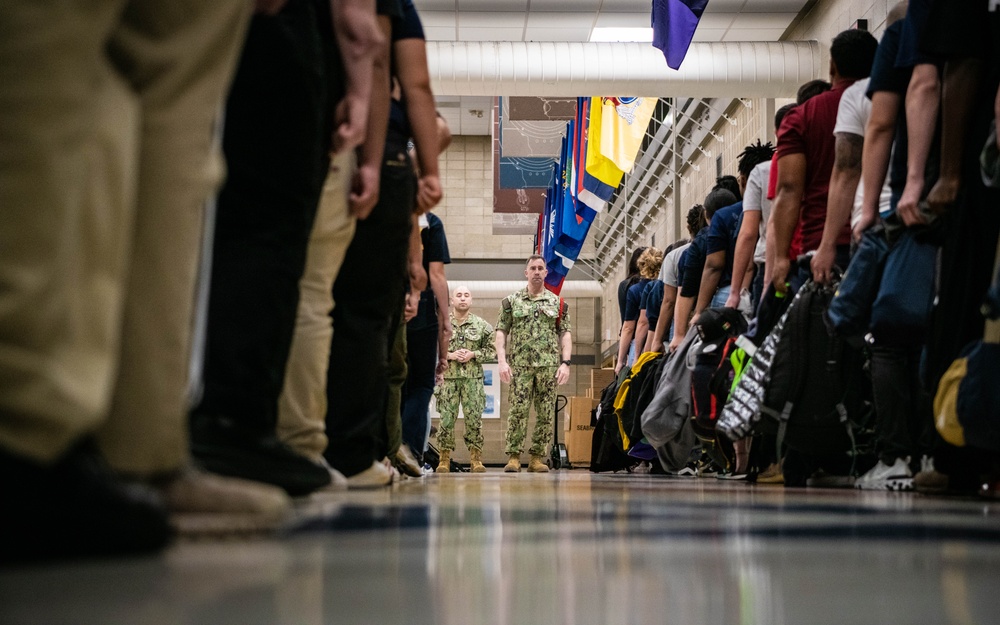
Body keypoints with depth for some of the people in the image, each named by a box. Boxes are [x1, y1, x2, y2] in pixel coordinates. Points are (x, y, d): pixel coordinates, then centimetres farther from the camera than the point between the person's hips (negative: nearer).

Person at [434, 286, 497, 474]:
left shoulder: (482, 325, 6)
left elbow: (492, 350, 7)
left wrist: (473, 354, -8)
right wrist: (449, 355, -10)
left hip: (473, 379, 1)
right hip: (447, 378, 0)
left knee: (474, 419, 0)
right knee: (446, 419, -1)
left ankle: (476, 459, 8)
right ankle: (444, 459, 8)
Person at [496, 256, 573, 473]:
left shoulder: (558, 303, 12)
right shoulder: (511, 301, 9)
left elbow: (566, 334, 9)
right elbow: (501, 333, 5)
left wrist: (565, 363, -2)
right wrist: (502, 361, -6)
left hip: (549, 365, 2)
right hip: (520, 365, -2)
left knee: (546, 414, 1)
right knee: (518, 411, -9)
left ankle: (537, 458, 8)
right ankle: (513, 457, -4)